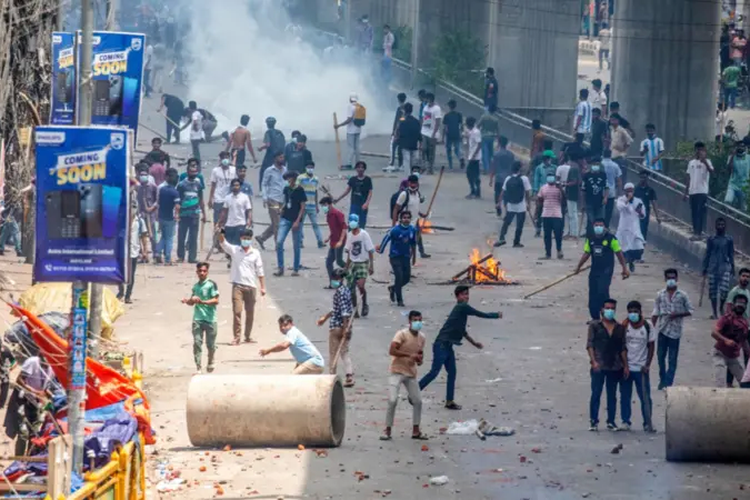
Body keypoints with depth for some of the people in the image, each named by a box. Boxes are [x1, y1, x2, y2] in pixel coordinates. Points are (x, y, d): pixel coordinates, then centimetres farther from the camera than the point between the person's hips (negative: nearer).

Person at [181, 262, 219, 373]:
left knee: (210, 344, 6)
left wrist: (202, 302, -23)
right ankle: (198, 367, -7)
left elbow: (216, 301, -11)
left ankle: (210, 363, 31)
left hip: (210, 319, -4)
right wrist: (187, 301, 0)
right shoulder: (195, 286, 12)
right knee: (197, 342, -7)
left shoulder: (211, 284, -5)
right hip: (197, 318, 4)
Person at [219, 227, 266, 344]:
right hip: (238, 285, -2)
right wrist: (221, 234, -33)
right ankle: (236, 338, -9)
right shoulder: (234, 250, 4)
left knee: (250, 313, 9)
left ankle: (248, 336, 24)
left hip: (251, 286, 2)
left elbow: (260, 271, 8)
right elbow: (223, 243, -12)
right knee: (237, 311, -10)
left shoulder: (255, 253, 6)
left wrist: (262, 287, 4)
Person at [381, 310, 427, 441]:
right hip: (397, 371, -7)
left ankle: (415, 431, 18)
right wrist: (409, 355, -30)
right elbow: (392, 351, -25)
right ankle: (387, 430, -5)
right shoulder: (402, 334, -16)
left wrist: (420, 359, -3)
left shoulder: (422, 337, 5)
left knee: (418, 401, 5)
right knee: (392, 400, -16)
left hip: (411, 373, 7)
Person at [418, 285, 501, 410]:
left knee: (452, 373, 9)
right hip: (441, 345, -10)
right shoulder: (462, 307, -11)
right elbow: (481, 315, -7)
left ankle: (449, 401, 12)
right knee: (434, 372, -10)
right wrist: (497, 315, 7)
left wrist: (473, 342, 36)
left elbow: (461, 330, 30)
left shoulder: (461, 309, 17)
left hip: (447, 346, 10)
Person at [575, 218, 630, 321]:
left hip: (606, 270, -5)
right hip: (594, 269, 5)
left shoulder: (610, 238, -7)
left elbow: (619, 253, -3)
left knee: (602, 291, -18)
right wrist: (578, 267, 14)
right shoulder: (590, 239, 7)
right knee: (593, 293, 5)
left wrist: (624, 268, -3)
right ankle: (595, 317, 16)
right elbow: (586, 254, 16)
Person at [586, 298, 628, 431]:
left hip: (615, 367, 3)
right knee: (596, 394, -2)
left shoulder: (620, 328, 8)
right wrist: (593, 361, -16)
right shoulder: (595, 325, -1)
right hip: (599, 366, -3)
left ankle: (611, 422, 15)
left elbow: (623, 348, 10)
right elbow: (589, 344, -5)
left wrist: (625, 366, 5)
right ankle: (594, 422, 4)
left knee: (612, 395, 9)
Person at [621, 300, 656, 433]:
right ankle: (625, 421, 13)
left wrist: (647, 365, -5)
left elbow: (651, 346, 2)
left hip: (641, 368, -1)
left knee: (645, 397, 1)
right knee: (625, 396, 5)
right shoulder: (624, 326, -1)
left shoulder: (647, 327, -3)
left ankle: (648, 423, 8)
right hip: (626, 367, 1)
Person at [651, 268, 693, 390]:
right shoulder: (660, 295, 4)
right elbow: (655, 313, 7)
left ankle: (668, 383, 1)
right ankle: (662, 379, 23)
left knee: (672, 359, -1)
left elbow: (690, 311, 2)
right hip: (662, 329, 2)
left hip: (675, 330, -2)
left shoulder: (682, 295, -1)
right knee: (660, 356, 6)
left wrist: (677, 314, -13)